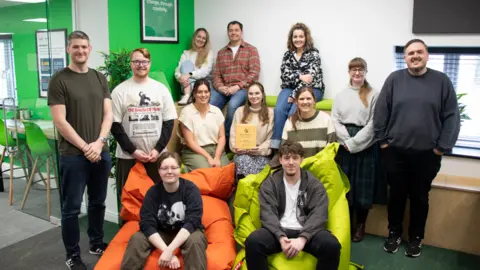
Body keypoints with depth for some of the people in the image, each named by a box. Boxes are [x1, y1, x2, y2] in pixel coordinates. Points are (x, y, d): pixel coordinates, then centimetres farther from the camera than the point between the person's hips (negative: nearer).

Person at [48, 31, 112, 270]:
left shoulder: (100, 78, 9)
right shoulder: (59, 80, -5)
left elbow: (108, 114, 5)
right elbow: (59, 121, -10)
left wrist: (99, 143, -8)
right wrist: (85, 147, -13)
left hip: (101, 152, 4)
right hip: (73, 155, -4)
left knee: (98, 202, 15)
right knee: (71, 207, 5)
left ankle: (97, 243, 33)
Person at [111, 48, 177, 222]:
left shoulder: (161, 89, 5)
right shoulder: (120, 91, 0)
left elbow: (169, 122, 3)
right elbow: (115, 125, -3)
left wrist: (158, 149, -7)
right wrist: (133, 150, -11)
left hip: (157, 155, 2)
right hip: (128, 156, -1)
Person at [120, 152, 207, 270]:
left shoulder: (191, 189, -16)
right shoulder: (153, 192, -9)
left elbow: (192, 222, -25)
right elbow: (147, 224, -18)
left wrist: (170, 249, -36)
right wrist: (166, 251, -32)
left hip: (187, 233, -2)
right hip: (161, 233, 3)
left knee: (195, 241, -35)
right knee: (137, 238, -23)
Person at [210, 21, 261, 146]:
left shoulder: (251, 50, 7)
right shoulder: (221, 52, 20)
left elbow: (254, 73, -4)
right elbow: (216, 74, 14)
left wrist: (238, 86, -14)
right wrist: (219, 87, -9)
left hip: (242, 88, -3)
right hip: (222, 89, 4)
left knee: (233, 105, -35)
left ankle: (226, 138, -17)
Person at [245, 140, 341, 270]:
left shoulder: (314, 184, 8)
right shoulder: (269, 184, 9)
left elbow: (318, 215, -5)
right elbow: (268, 214, -4)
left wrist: (302, 238, -22)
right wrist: (281, 237, -22)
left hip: (306, 232, 0)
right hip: (278, 232, 0)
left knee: (332, 245, -29)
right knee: (253, 241, -30)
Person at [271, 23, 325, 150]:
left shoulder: (313, 53, 0)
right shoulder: (288, 54, 13)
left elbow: (310, 77, -11)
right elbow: (285, 74, 0)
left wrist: (295, 95, -19)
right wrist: (300, 76, -19)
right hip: (290, 88, 3)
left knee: (294, 111, -31)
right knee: (279, 109, -27)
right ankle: (275, 146, -26)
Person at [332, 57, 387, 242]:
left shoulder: (373, 95, -1)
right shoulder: (341, 95, 10)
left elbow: (373, 123, -8)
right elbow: (335, 120, 4)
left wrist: (354, 142, -13)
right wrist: (346, 140, -9)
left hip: (365, 146, -2)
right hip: (344, 146, 3)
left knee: (363, 186, 4)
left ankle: (360, 226, 21)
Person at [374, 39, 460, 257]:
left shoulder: (441, 81, 0)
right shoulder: (394, 79, 0)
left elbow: (452, 116, -1)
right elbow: (381, 112, 0)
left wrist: (442, 147, -5)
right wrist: (382, 140, -3)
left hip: (427, 154, 0)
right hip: (395, 152, 0)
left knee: (420, 197, 13)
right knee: (396, 195, 12)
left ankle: (416, 238, 30)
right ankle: (394, 234, 30)